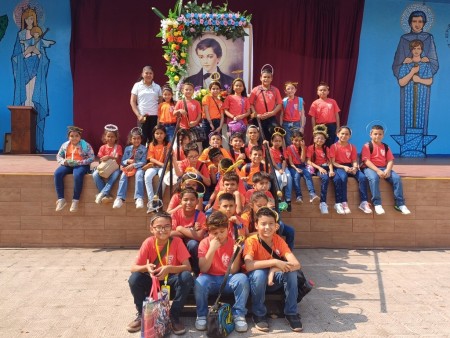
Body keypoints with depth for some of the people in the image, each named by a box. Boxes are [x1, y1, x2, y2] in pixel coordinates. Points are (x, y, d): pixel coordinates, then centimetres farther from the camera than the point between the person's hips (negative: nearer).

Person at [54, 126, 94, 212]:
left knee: (77, 175, -38)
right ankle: (61, 199, -23)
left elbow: (91, 158, -5)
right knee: (57, 173, -26)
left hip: (81, 165, -4)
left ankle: (75, 200, -28)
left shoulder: (86, 145, 1)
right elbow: (58, 156, 16)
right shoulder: (65, 145, 13)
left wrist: (78, 162, -17)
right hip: (67, 165, 4)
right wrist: (63, 161, -9)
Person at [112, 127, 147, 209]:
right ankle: (120, 198, -37)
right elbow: (122, 162, 12)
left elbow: (143, 162, -5)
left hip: (139, 167, -2)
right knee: (123, 176, -29)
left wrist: (133, 165, -18)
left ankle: (139, 198, -45)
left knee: (139, 175, -36)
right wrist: (128, 161, -11)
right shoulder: (127, 148, 14)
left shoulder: (144, 149, 5)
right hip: (128, 167, 3)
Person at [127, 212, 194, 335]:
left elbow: (187, 267, -21)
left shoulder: (177, 242, -17)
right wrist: (146, 267, -37)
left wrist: (169, 269, -38)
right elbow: (133, 268, -15)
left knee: (187, 277, -31)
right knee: (134, 279, -26)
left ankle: (174, 316, -11)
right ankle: (142, 314, 0)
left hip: (172, 279, -1)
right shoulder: (148, 242, -14)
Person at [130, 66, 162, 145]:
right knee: (142, 139, -5)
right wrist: (138, 115, -7)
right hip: (142, 117, -1)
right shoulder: (137, 85, 6)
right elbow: (132, 102, 3)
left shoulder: (157, 87, 11)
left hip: (155, 116, 2)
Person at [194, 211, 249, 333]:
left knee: (242, 278, -31)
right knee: (200, 281, -34)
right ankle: (201, 315, -9)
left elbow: (233, 271, -11)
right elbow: (203, 269, -16)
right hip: (210, 279, 0)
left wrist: (237, 254, -29)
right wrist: (212, 249, -26)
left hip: (228, 279, 1)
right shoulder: (205, 243, -6)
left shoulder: (233, 243, -6)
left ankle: (239, 315, -14)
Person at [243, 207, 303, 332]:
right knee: (259, 273, -36)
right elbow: (248, 265, -37)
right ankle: (259, 314, -13)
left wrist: (274, 270, -35)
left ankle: (291, 312, -8)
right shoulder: (251, 241, -20)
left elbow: (296, 264, -20)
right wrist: (275, 262, -41)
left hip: (273, 280, 3)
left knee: (291, 271, -25)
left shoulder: (278, 240, -10)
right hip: (256, 280, -3)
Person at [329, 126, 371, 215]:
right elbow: (333, 162, -6)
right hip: (338, 167, -4)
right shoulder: (334, 146, 0)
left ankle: (364, 202, -20)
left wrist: (354, 167, -17)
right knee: (343, 177, -37)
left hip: (350, 167, 4)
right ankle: (343, 203, -34)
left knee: (363, 177, -23)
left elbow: (354, 161, 6)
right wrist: (344, 167, -20)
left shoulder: (352, 147, 11)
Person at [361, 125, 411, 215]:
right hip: (370, 168, -5)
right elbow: (366, 161, -12)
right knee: (374, 178, -37)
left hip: (384, 168, 5)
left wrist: (387, 170, -16)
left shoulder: (385, 147, 14)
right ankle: (377, 204, -30)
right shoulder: (367, 146, -1)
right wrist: (377, 170, -23)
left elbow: (390, 161, 6)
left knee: (397, 177, -19)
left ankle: (400, 204, -12)